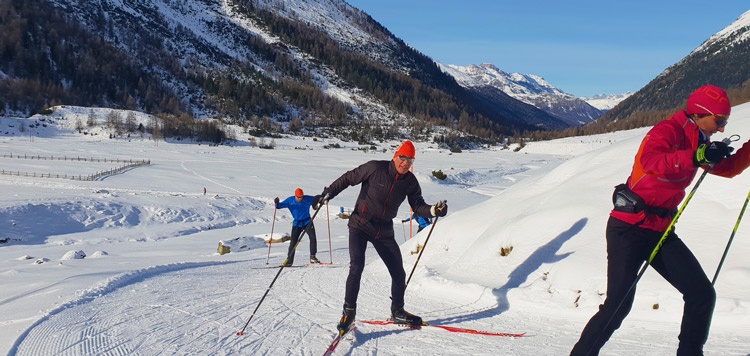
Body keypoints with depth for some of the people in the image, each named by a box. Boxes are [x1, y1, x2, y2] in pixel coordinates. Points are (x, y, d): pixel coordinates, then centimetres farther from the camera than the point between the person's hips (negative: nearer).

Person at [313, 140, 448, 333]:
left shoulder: (410, 181, -2)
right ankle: (349, 312, -2)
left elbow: (418, 206, 1)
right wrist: (327, 194, -9)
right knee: (356, 267, -19)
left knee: (398, 273, 5)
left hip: (384, 231, 4)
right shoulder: (375, 168, -15)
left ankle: (397, 312, 26)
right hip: (360, 225, -4)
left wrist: (434, 210, -19)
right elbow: (348, 179, -6)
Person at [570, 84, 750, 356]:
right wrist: (697, 157, -40)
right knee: (619, 303, -12)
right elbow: (650, 161, -33)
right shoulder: (668, 131, -12)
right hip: (629, 228, -9)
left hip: (661, 231, 9)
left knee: (702, 294, 3)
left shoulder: (697, 144, 14)